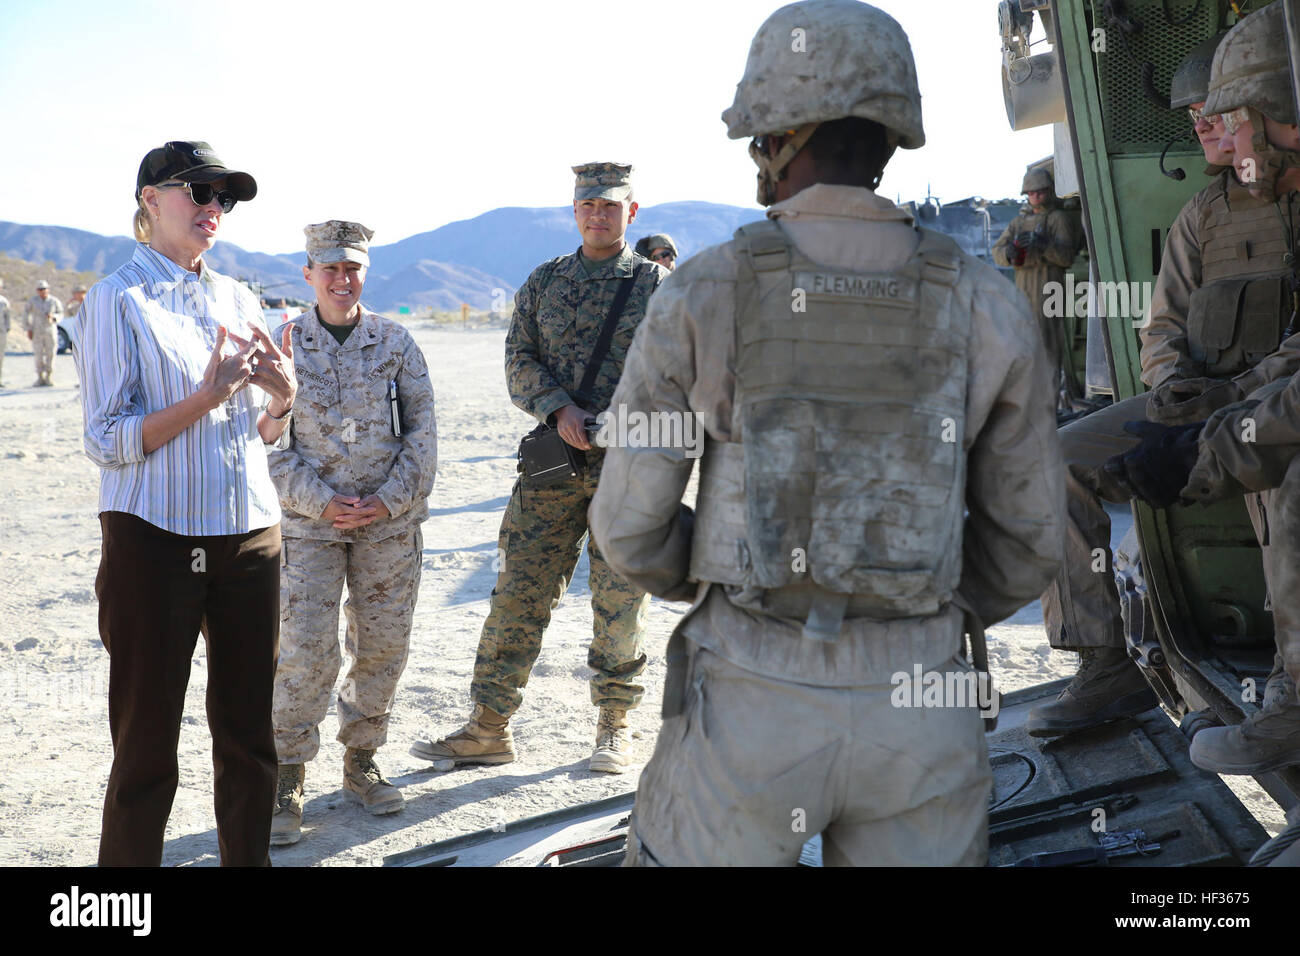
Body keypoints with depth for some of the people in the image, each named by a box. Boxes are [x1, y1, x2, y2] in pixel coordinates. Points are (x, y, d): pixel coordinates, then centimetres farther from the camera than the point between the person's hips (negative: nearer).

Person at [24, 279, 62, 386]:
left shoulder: (54, 301, 4)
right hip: (36, 332, 0)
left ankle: (49, 377, 7)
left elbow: (60, 314, 8)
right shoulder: (32, 301, 4)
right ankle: (40, 378, 3)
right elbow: (26, 315, 6)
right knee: (38, 355, -2)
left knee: (50, 354, -2)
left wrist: (53, 316, -14)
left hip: (50, 331, 0)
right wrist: (28, 329, -1)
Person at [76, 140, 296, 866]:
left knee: (248, 735, 9)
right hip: (156, 541, -5)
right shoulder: (119, 300, -5)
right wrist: (207, 394, -21)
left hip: (250, 535, 5)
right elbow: (107, 441, -11)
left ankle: (249, 858, 23)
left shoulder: (239, 300, 12)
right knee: (148, 745, 2)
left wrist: (284, 399, -6)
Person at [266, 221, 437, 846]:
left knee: (383, 647, 7)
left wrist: (388, 499, -8)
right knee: (306, 652, -7)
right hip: (310, 523, -2)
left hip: (392, 523, 2)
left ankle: (360, 763, 25)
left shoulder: (396, 342, 4)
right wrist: (321, 501, -12)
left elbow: (422, 431, 3)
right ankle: (287, 782, 7)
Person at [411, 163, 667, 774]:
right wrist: (558, 408, -12)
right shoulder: (544, 282, 12)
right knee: (519, 592, 2)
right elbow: (520, 361, 6)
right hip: (553, 462, 2)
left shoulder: (657, 286, 5)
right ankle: (488, 729, 11)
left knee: (619, 601, 3)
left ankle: (614, 728, 19)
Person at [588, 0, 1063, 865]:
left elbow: (631, 523, -3)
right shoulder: (986, 306, -3)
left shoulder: (699, 297, -7)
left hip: (749, 702, -1)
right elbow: (1027, 536, 4)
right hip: (918, 714, 2)